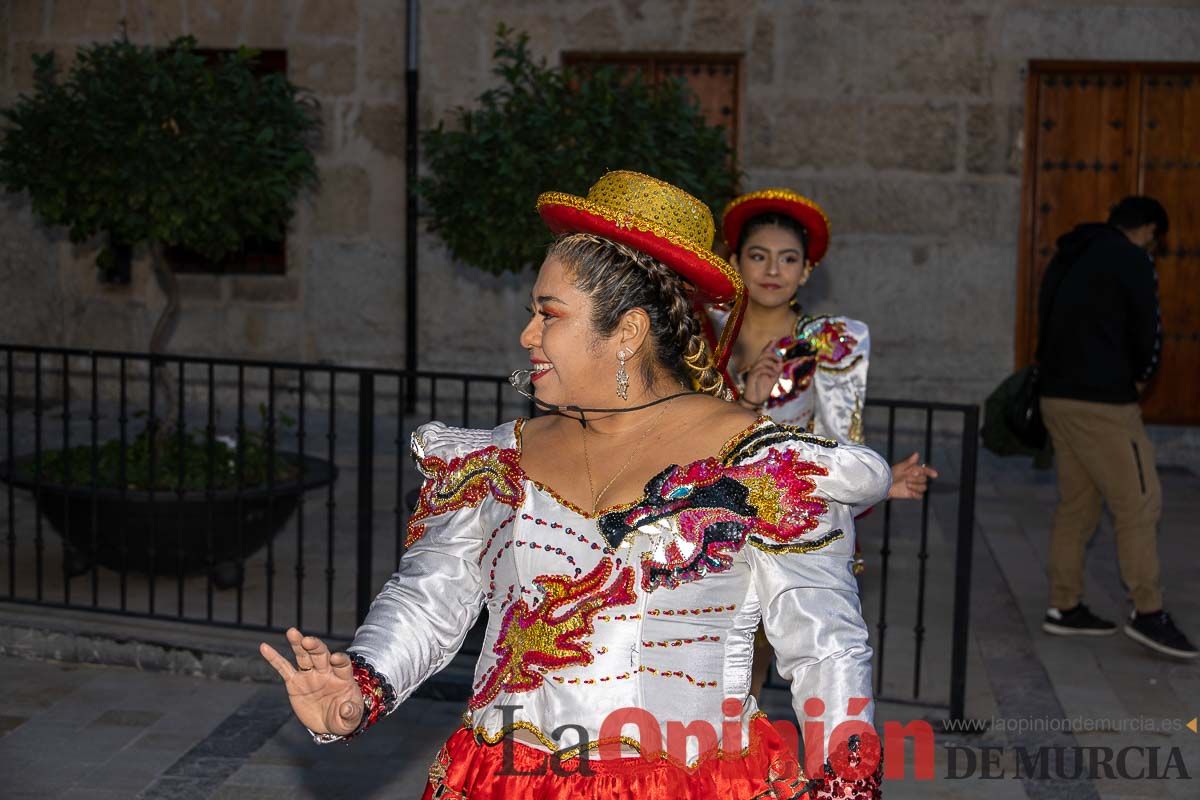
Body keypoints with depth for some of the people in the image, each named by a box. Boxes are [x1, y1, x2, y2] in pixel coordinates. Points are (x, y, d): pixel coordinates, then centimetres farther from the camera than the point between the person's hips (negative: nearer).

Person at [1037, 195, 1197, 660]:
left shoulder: (1069, 256, 18)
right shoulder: (1131, 260, -8)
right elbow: (1146, 330, -8)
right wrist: (1141, 375, 13)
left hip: (1057, 394, 9)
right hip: (1101, 402, -9)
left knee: (1076, 504, 13)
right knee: (1138, 503, -3)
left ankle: (1064, 607, 16)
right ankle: (1148, 614, 0)